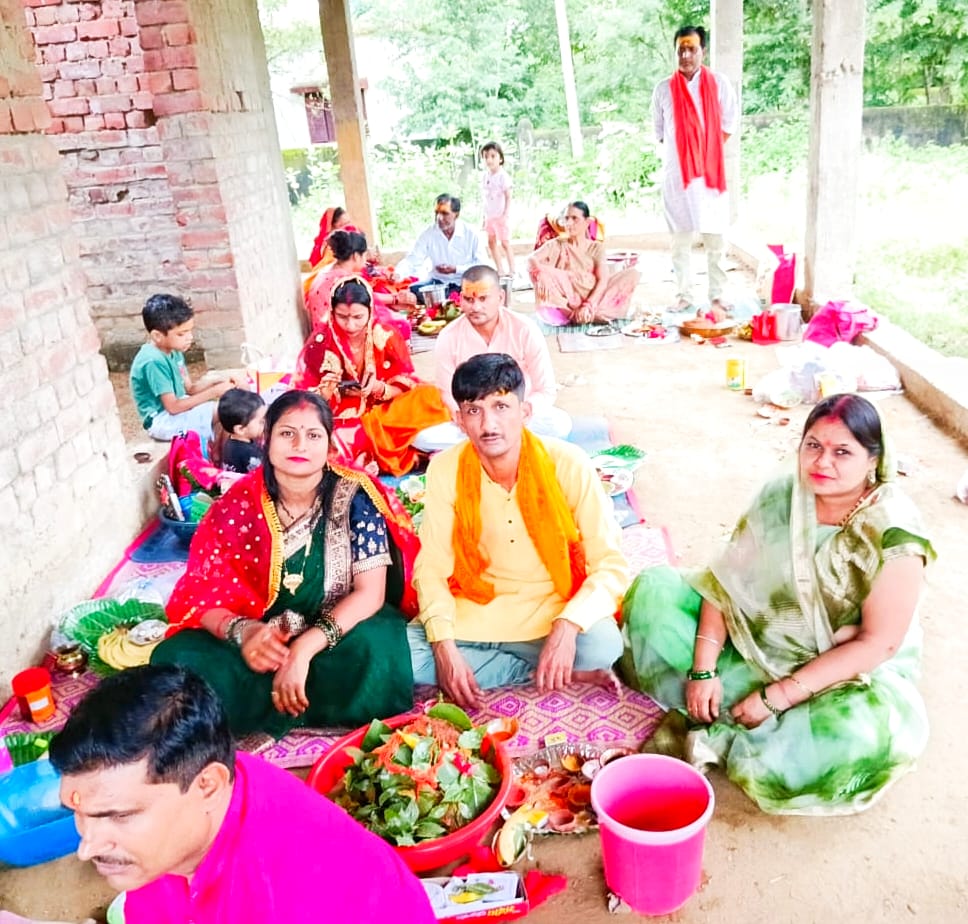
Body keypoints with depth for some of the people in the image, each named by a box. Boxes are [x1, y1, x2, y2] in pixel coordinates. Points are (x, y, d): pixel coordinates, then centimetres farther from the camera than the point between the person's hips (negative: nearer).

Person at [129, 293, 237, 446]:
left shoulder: (174, 352, 4)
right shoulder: (154, 362, -24)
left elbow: (188, 389, 10)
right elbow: (173, 407, -25)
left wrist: (215, 379, -7)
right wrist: (213, 392, -24)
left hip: (177, 411, 9)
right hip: (162, 421, -9)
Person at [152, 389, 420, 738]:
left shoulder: (353, 497, -12)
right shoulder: (238, 504, -7)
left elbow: (371, 592, -17)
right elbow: (203, 593, -4)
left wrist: (304, 650, -29)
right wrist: (241, 630, -27)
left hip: (335, 633, -1)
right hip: (259, 638, 2)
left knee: (371, 651, -35)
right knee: (174, 660, -24)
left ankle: (255, 708, -11)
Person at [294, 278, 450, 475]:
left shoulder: (387, 336, -5)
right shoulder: (320, 342, -8)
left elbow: (406, 385, -3)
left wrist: (380, 389, -24)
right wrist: (325, 392, -26)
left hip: (384, 414, 2)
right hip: (340, 421, -2)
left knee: (430, 397, -21)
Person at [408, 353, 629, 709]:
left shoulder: (567, 464, -15)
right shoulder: (445, 470, -10)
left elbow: (610, 564, -14)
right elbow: (432, 567, -6)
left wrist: (568, 626, -31)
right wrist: (444, 646, -21)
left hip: (553, 617, -3)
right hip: (473, 618, 3)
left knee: (602, 647, -34)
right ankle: (559, 672, -12)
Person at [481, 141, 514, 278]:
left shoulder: (503, 176, -13)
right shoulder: (486, 176, 6)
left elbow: (508, 197, -14)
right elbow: (486, 198, 11)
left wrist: (505, 214, -20)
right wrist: (485, 216, 11)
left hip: (500, 216, -8)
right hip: (490, 215, 8)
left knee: (505, 243, -4)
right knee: (491, 242, 11)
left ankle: (512, 270, 4)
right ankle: (499, 271, 18)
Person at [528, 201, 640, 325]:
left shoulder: (596, 247, 9)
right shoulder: (557, 245, 9)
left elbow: (603, 280, -5)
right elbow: (531, 259, -6)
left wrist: (588, 306, -22)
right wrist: (541, 273, -31)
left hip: (592, 299, 2)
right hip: (567, 301, -1)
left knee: (632, 274, -16)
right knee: (541, 271, -20)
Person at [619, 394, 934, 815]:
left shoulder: (893, 534, -22)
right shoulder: (780, 496, -10)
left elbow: (877, 643, -21)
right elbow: (727, 579, -9)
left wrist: (778, 696, -23)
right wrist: (703, 669, -18)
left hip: (851, 671, -3)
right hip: (755, 642, 4)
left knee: (863, 730, -38)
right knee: (653, 590, -9)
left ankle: (721, 742, -18)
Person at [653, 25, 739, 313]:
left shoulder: (719, 84, 1)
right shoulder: (664, 89, 3)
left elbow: (730, 123, 10)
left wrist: (707, 151, 5)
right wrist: (679, 152, 7)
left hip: (710, 172, -1)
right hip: (676, 174, 1)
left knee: (715, 239, -1)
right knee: (680, 239, 4)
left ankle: (717, 296, 5)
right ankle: (684, 295, 12)